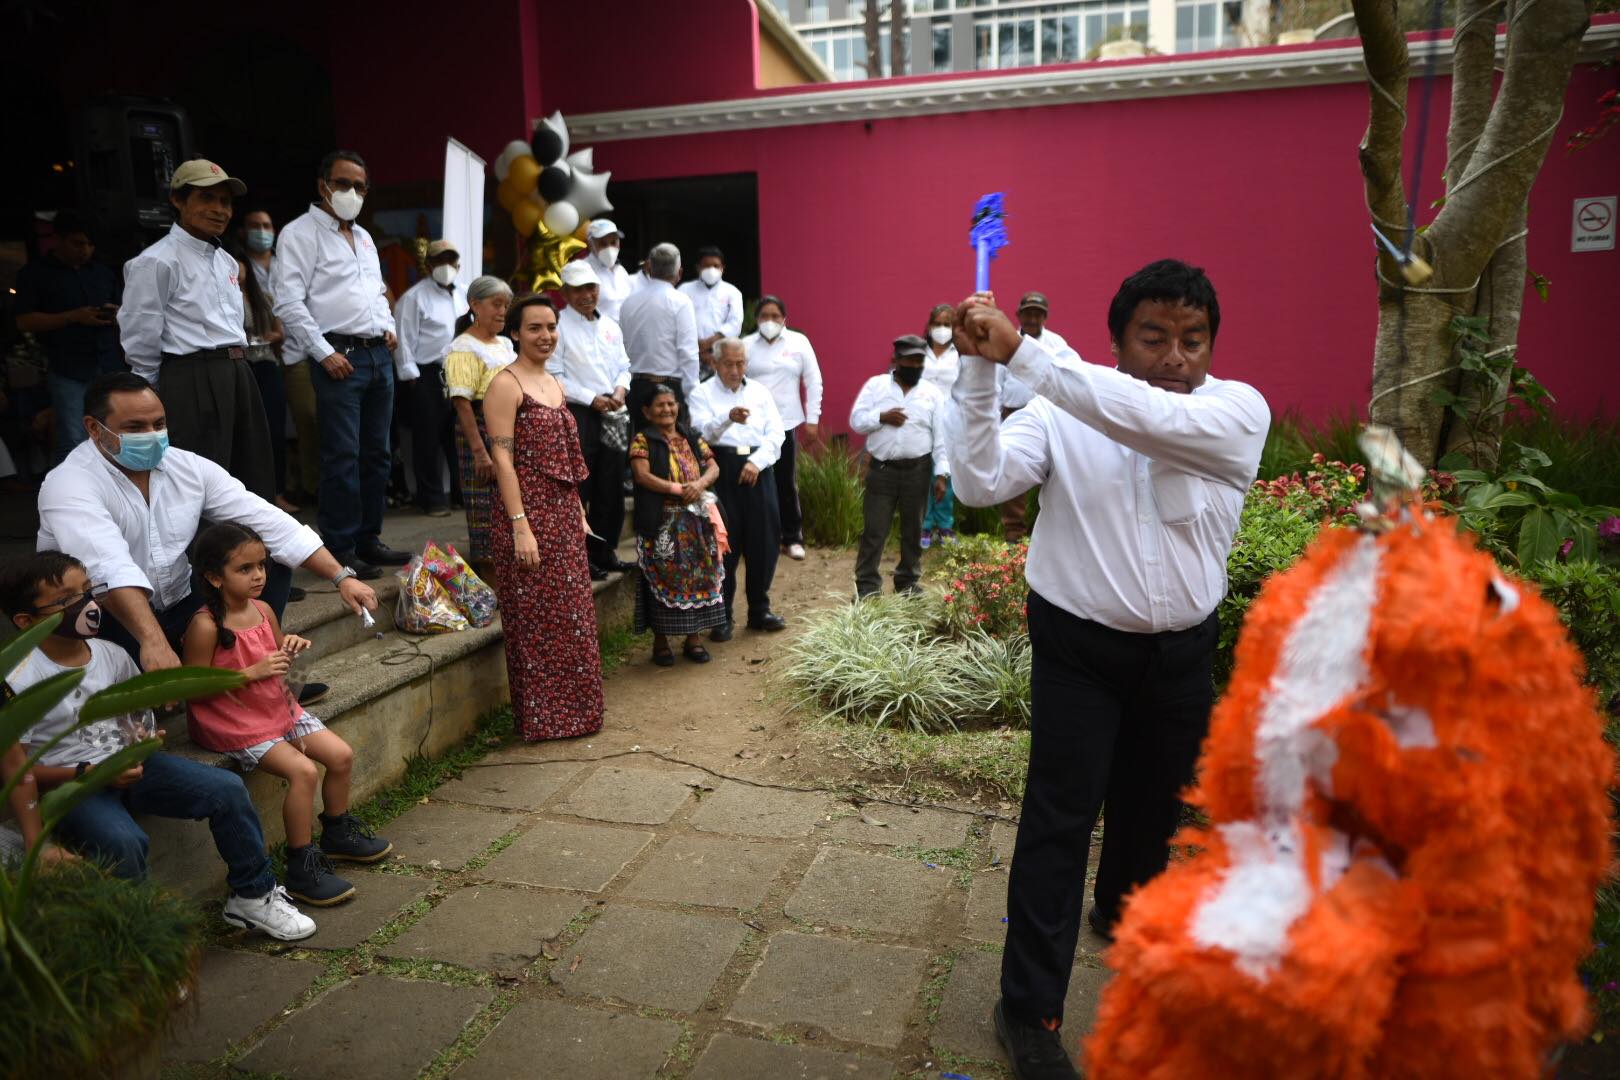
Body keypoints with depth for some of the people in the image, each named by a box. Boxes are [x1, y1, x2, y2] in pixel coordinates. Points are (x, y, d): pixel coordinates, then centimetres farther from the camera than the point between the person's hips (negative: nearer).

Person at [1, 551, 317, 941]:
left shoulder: (111, 655, 2)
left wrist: (141, 739, -1)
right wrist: (90, 773, -21)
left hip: (126, 764, 6)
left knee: (226, 788, -12)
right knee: (123, 842, -35)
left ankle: (253, 896, 3)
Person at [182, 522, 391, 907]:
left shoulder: (263, 610, 3)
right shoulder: (205, 626, -19)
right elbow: (193, 688, -20)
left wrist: (289, 648, -5)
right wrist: (252, 673, -25)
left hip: (278, 709, 8)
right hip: (234, 723, -8)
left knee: (342, 755, 1)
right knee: (303, 771, -22)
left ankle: (338, 833, 26)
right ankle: (301, 868, -9)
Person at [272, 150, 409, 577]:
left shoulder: (364, 237, 21)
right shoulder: (301, 233, -3)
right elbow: (288, 302, -11)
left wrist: (389, 326, 11)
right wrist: (324, 353, -16)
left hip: (379, 354, 8)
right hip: (339, 356, -8)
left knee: (376, 453, 10)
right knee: (343, 457, -7)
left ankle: (369, 538, 19)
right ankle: (339, 549, 1)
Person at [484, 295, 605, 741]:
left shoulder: (554, 383, 16)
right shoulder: (506, 384, -9)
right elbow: (503, 459, -16)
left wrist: (579, 513, 17)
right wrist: (519, 525, -22)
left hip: (564, 515, 8)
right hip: (530, 515, -8)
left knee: (572, 617, 13)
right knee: (537, 622, 0)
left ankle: (571, 712, 25)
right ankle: (541, 719, 11)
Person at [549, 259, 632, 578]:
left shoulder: (610, 326, 15)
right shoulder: (559, 326, -6)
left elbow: (623, 366, 19)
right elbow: (553, 375, -12)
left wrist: (621, 387, -3)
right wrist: (592, 398, -14)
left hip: (613, 416, 7)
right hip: (578, 416, -7)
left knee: (612, 488, 11)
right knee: (578, 489, -3)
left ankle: (604, 551, 23)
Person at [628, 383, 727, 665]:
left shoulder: (693, 438, 14)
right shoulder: (642, 440, -1)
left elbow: (713, 467, 6)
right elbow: (642, 475, -14)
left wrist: (700, 483, -16)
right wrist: (679, 490, -18)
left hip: (697, 521, 5)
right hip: (661, 524, -4)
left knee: (698, 576, 5)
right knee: (663, 578, -2)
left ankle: (694, 637, 16)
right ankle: (660, 640, 9)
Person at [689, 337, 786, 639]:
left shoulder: (760, 392, 15)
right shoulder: (703, 393, 4)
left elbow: (775, 434, 7)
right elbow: (702, 433, -14)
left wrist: (757, 462, -9)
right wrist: (728, 418, -33)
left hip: (758, 469, 4)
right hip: (722, 467, -3)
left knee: (764, 540, 5)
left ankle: (759, 610, 19)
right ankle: (722, 617, 8)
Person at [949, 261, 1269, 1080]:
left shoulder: (1238, 413, -9)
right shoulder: (1061, 414, -10)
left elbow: (1148, 417, -29)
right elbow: (980, 484, -22)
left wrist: (1022, 352, -35)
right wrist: (981, 369, -30)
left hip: (1183, 650, 3)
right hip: (1080, 647, -3)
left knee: (1155, 802, 22)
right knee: (1060, 820, -2)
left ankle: (1123, 911, 52)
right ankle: (1029, 1010, 11)